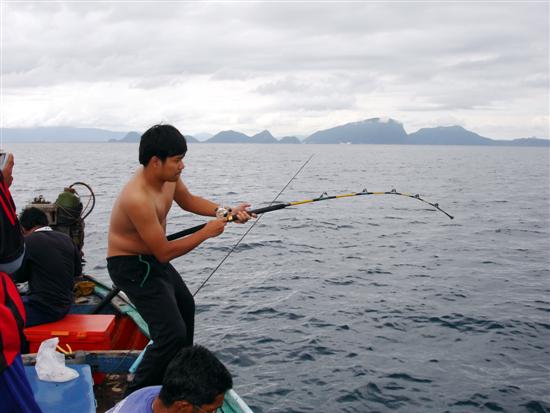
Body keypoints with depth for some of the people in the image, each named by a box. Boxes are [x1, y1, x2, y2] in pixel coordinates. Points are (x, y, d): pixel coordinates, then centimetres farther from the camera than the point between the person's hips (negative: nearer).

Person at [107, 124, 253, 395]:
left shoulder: (168, 176, -9)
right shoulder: (138, 198, -34)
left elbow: (188, 200, 12)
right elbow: (164, 252, -29)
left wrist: (223, 212, -4)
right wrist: (207, 232, -22)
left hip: (153, 259, 10)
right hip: (132, 267, -10)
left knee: (185, 306, 28)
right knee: (172, 333, -19)